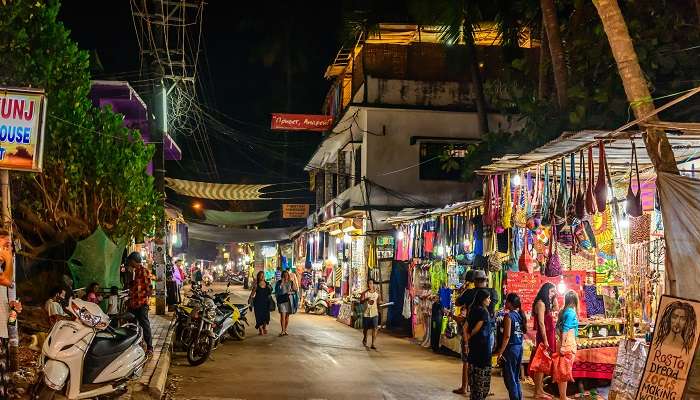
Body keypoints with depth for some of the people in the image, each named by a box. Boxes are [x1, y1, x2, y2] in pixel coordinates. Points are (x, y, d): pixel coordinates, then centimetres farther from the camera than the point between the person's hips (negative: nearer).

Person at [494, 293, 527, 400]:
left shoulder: (509, 316, -14)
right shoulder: (521, 315, 7)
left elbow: (507, 336, -18)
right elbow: (523, 332, 13)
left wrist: (500, 352, -14)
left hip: (511, 348, -8)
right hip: (520, 347, 8)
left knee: (509, 378, 0)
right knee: (516, 377, 17)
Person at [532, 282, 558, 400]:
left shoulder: (546, 303, 14)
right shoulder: (540, 303, -13)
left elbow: (556, 309, 29)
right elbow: (541, 323, -18)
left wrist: (554, 298, 15)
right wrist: (545, 340, -20)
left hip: (549, 336, 10)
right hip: (544, 337, -10)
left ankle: (540, 390, 18)